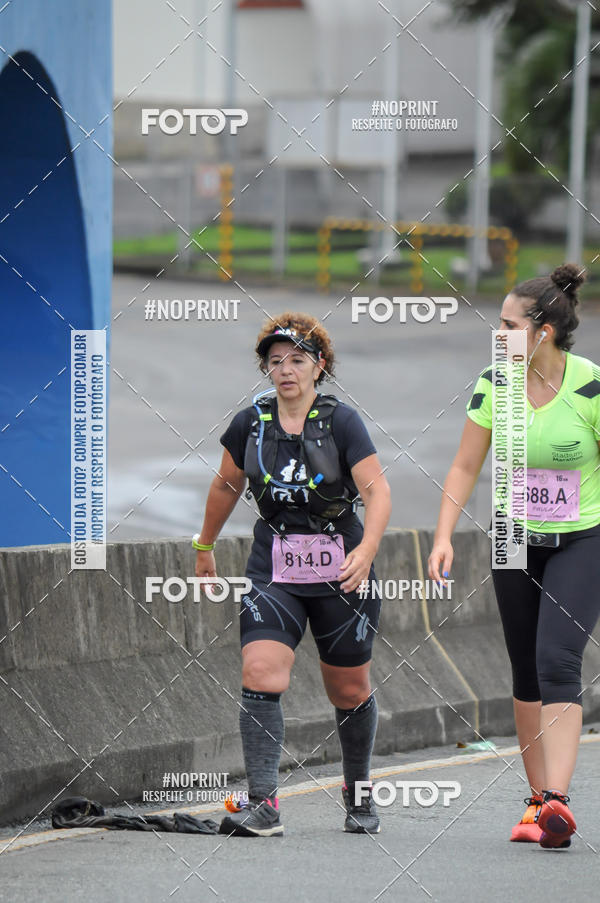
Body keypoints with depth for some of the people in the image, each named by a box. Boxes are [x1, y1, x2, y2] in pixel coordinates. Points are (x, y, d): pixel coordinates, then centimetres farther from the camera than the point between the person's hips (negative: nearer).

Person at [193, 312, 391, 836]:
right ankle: (263, 804, -23)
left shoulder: (341, 422, -9)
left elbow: (378, 492, -15)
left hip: (341, 575, -2)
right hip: (273, 572, 2)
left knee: (349, 691, 9)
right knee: (260, 676, -18)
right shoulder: (251, 424, 1)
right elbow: (227, 486, 18)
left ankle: (359, 794, 33)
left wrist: (366, 548, -31)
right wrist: (205, 548, 26)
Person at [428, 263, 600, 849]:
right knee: (527, 671, 6)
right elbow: (465, 467, 2)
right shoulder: (494, 385, -6)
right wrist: (443, 536, -8)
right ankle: (538, 800, 17)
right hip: (517, 541, 4)